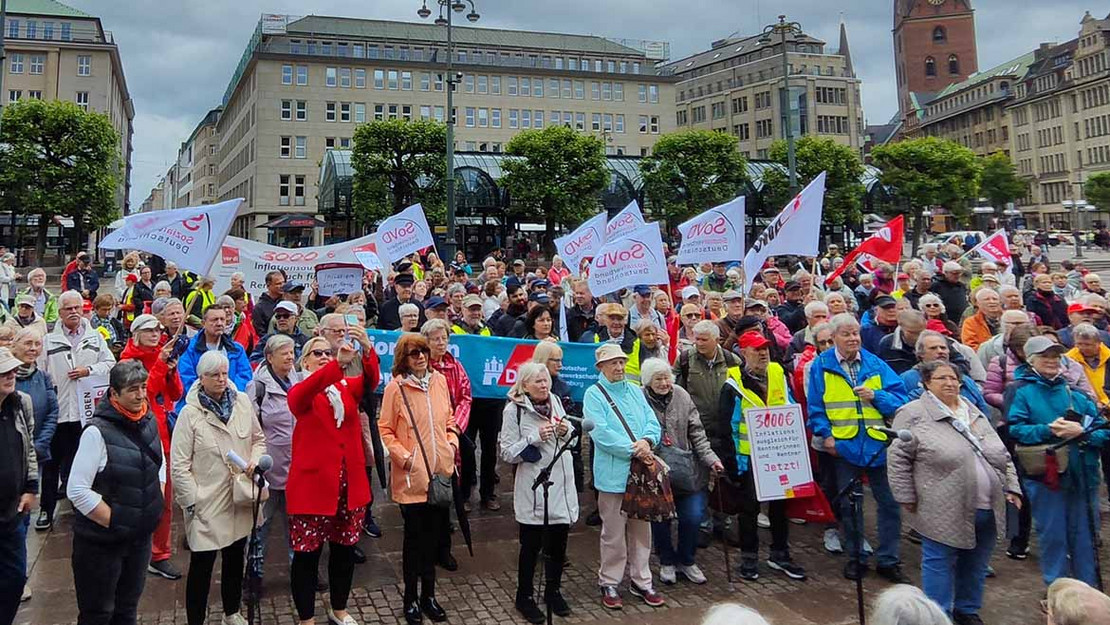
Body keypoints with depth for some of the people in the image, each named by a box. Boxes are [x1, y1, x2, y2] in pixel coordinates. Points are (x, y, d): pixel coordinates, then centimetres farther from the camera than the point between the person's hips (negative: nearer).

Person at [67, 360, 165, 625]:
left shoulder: (149, 421, 0)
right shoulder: (98, 432, -20)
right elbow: (76, 491, -21)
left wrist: (155, 505, 5)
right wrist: (114, 521, -16)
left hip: (141, 537, 6)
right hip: (101, 542, -6)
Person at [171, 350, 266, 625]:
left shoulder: (242, 401, -1)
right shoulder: (190, 413, -11)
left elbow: (258, 438, 12)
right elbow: (179, 464, -11)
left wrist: (255, 459, -7)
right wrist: (192, 501, -12)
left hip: (240, 498, 5)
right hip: (207, 504, -4)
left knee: (235, 559, 20)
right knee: (201, 565, 4)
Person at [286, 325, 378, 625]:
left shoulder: (348, 388, 9)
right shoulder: (300, 393, -2)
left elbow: (370, 380, -12)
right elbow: (308, 390, -27)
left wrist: (367, 349, -32)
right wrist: (339, 363, -43)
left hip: (350, 483, 4)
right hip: (312, 483, -4)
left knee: (345, 549, 15)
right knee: (307, 553, 4)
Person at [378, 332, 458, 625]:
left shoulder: (439, 380, 4)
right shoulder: (396, 387, -10)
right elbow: (385, 429, -6)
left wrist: (453, 441, 2)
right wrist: (403, 455, -15)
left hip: (440, 470, 4)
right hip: (411, 475, -4)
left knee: (433, 532, 13)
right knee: (414, 534, 6)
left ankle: (429, 594, 28)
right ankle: (411, 598, 22)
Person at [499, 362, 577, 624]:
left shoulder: (555, 400, 7)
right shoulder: (514, 410, -10)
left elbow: (571, 439, 17)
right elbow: (507, 453, -11)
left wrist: (566, 431, -5)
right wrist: (535, 438, -21)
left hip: (561, 484, 5)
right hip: (533, 488, -5)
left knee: (558, 542, 15)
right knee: (531, 544, 6)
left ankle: (553, 591, 34)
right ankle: (525, 597, 24)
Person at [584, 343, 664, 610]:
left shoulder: (636, 391, 13)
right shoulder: (594, 394, -5)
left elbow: (653, 423, 6)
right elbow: (601, 433, -15)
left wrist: (647, 441, -15)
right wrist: (633, 449, -18)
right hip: (613, 474, -5)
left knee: (641, 528, 13)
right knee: (613, 533, 3)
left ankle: (641, 581, 25)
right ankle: (609, 584, 17)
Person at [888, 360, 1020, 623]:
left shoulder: (975, 414, 14)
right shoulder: (914, 414, -7)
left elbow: (1001, 455, 19)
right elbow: (898, 458, -8)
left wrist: (1011, 488, 11)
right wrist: (907, 498, -9)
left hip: (987, 510, 6)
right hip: (945, 512, -6)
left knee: (975, 565, 16)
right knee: (939, 563, 3)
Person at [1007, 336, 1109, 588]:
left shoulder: (1073, 391, 10)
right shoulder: (1022, 392, -1)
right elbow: (1014, 429, -12)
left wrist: (1080, 431, -15)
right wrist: (1047, 430, -22)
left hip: (1082, 474, 3)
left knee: (1084, 536, 10)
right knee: (1052, 536, 5)